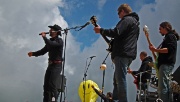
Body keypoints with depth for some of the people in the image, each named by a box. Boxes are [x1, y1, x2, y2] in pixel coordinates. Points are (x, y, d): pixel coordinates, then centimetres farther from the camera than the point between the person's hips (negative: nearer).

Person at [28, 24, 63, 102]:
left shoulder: (59, 41, -8)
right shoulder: (50, 41, 16)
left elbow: (50, 44, -26)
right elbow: (43, 51, 17)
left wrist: (44, 36, -11)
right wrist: (33, 53, 3)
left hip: (57, 65, -8)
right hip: (50, 64, 8)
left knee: (52, 85, -17)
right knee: (46, 85, 6)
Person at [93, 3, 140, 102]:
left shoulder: (127, 20, -6)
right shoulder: (135, 22, 27)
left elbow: (116, 32, -20)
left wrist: (101, 30, -10)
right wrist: (113, 43, 26)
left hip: (123, 54, -10)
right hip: (129, 53, 10)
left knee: (120, 79, -12)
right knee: (117, 79, 13)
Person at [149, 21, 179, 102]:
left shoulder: (171, 36, -4)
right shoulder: (167, 37, 26)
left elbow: (170, 49, -19)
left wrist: (155, 50, -20)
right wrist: (155, 49, 16)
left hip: (166, 64, -11)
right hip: (165, 64, 11)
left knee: (162, 88, -17)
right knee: (166, 88, 12)